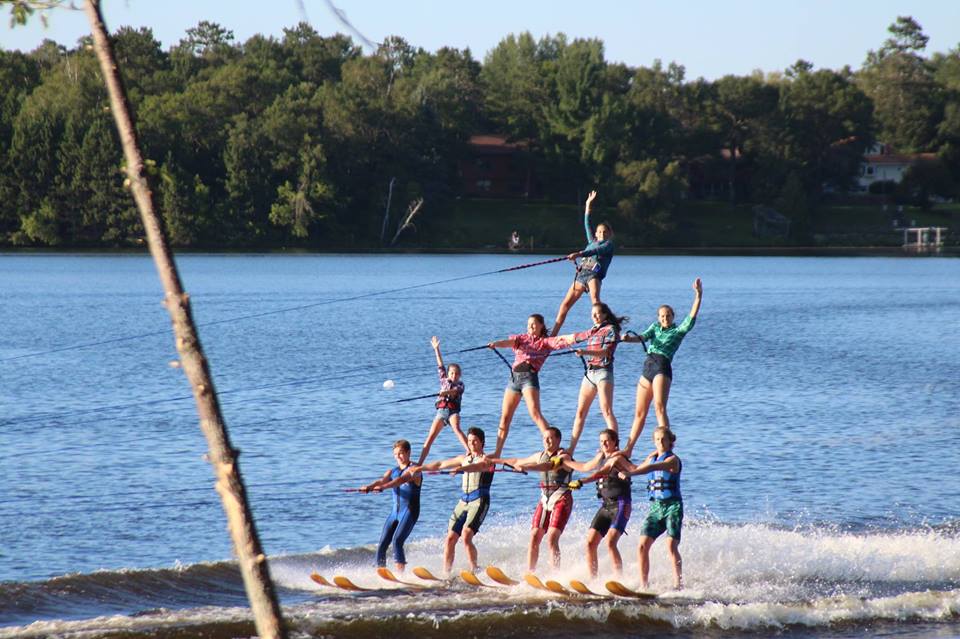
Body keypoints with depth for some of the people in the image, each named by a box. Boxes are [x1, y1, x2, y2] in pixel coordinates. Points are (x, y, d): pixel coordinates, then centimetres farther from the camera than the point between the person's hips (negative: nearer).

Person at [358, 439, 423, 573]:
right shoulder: (392, 472, 15)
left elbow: (402, 479, -24)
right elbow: (382, 480, -5)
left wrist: (382, 487, -41)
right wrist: (369, 486, -28)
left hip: (409, 511, -7)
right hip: (395, 512, 7)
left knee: (397, 541, -23)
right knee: (382, 545, -2)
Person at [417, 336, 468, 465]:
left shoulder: (460, 384, 7)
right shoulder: (444, 380, 19)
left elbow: (455, 391, -15)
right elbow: (440, 366, 22)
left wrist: (446, 392, -36)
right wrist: (436, 349, 23)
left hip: (453, 410, -4)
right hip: (441, 411, 4)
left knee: (456, 429, -31)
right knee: (430, 437, -4)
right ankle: (419, 463, -6)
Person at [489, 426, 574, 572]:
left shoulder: (563, 455, -8)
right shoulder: (541, 456, 13)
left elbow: (549, 465, -29)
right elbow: (518, 461, 28)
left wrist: (525, 467, -40)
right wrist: (494, 460, 34)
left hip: (561, 500, -7)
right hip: (545, 500, 7)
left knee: (552, 539, -19)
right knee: (534, 537, -4)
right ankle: (529, 573, -1)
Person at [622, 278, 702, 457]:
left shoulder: (678, 331, 5)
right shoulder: (655, 327, 19)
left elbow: (692, 317, -7)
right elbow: (643, 337, 5)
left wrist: (698, 296, -18)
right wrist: (629, 338, -17)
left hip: (662, 367, -6)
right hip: (648, 368, 6)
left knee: (660, 408, -22)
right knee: (639, 413, 10)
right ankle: (628, 448, 16)